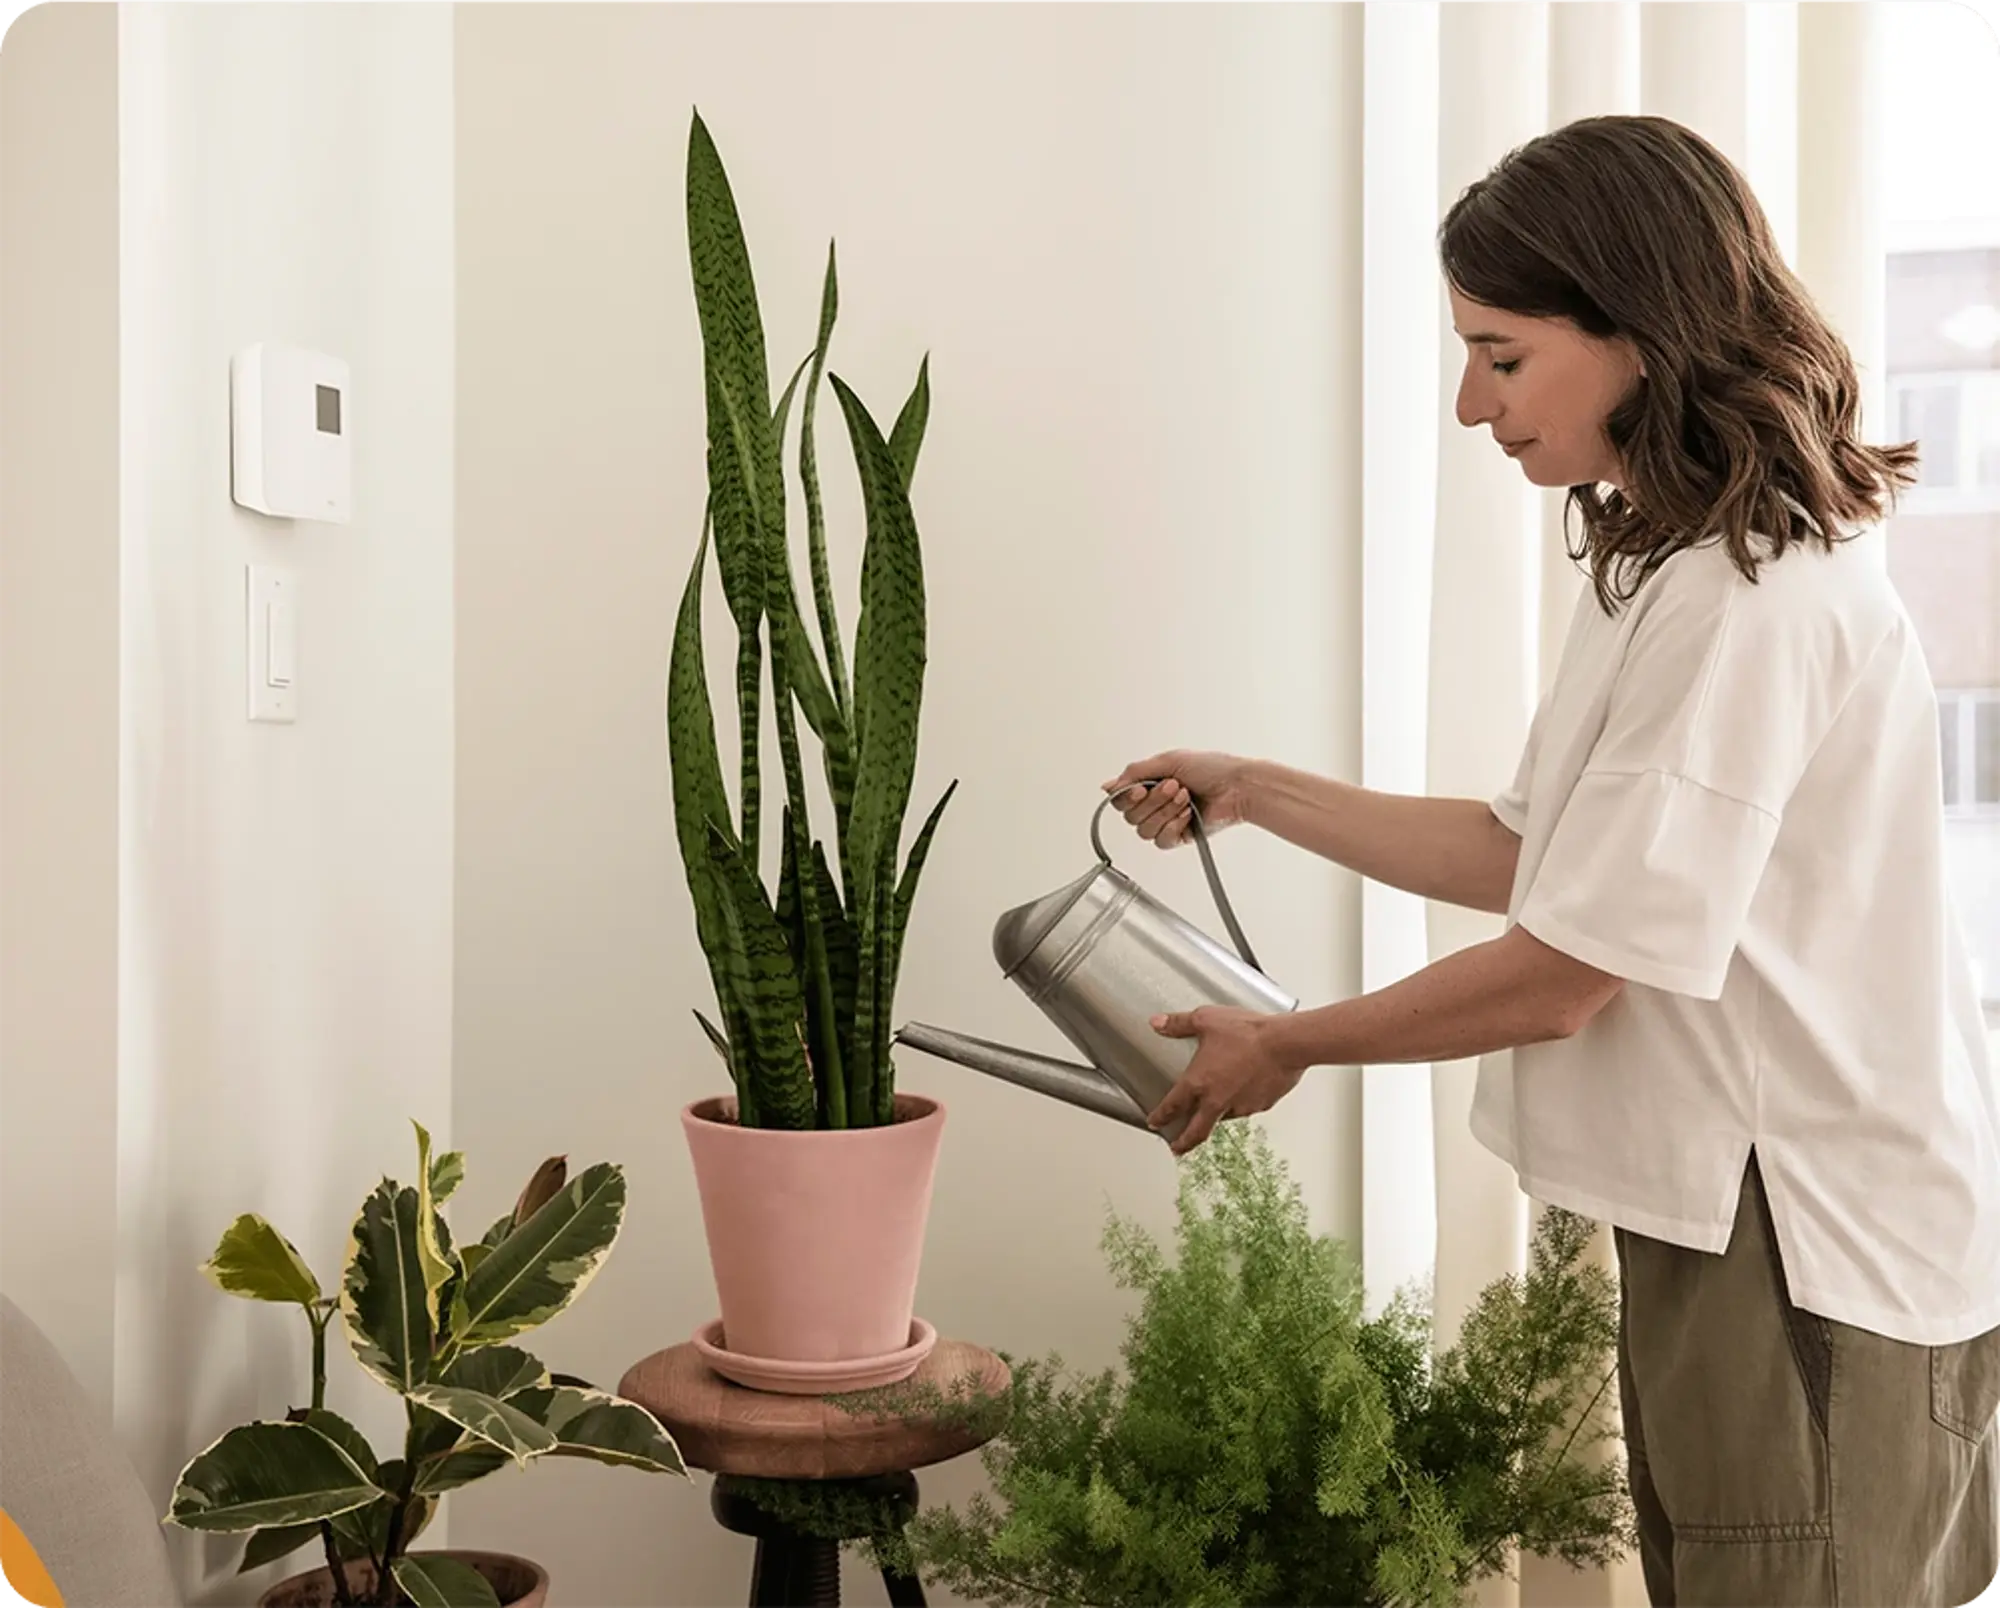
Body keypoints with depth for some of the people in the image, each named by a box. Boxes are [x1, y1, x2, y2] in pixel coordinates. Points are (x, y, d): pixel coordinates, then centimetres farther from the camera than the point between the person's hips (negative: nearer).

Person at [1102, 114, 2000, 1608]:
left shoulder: (1753, 601, -23)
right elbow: (1532, 855, 12)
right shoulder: (1668, 566, 9)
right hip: (1734, 1216, 10)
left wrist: (1287, 1046, -7)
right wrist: (1260, 792, 10)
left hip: (1814, 1261, -9)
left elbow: (1562, 976, -21)